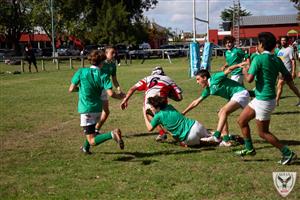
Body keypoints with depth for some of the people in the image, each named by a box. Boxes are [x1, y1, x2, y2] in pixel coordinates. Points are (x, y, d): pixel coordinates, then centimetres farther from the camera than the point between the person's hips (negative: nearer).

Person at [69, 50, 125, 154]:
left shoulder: (81, 72, -8)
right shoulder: (102, 76, -6)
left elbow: (71, 89, -6)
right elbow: (111, 93, -17)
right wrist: (120, 96, 4)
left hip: (86, 109, -4)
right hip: (97, 109, 4)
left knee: (92, 141, -7)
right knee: (90, 129, 35)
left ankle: (112, 134, -30)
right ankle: (86, 148, 52)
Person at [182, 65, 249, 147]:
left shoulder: (215, 78, -11)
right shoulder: (208, 89, 13)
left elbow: (228, 70, -20)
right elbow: (196, 102, 20)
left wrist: (238, 65, -37)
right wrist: (183, 113, 23)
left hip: (241, 93, -10)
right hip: (234, 97, 10)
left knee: (224, 111, -23)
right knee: (221, 114, 6)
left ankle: (216, 136, -32)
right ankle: (226, 139, 0)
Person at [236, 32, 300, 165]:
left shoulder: (259, 59, -17)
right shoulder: (276, 60, 7)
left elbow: (249, 79, -24)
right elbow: (288, 78, 10)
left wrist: (245, 71, -2)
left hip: (264, 101, -9)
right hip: (259, 99, 9)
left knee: (263, 133, 3)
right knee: (241, 121, 18)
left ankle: (287, 153, 8)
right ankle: (249, 149, 28)